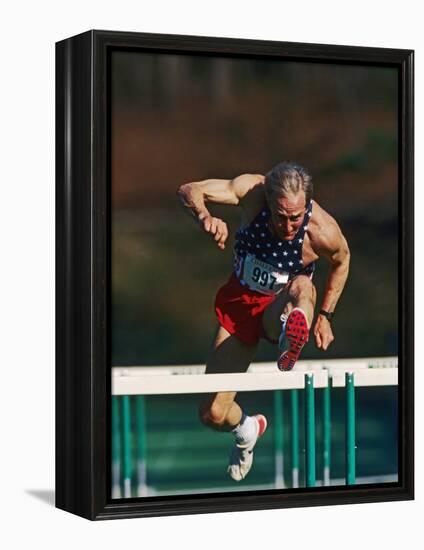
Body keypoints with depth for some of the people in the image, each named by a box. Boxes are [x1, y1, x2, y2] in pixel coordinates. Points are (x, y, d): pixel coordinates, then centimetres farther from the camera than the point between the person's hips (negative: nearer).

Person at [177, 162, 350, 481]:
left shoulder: (324, 232, -24)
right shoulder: (252, 191, -23)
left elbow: (341, 261, 0)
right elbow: (189, 191, -30)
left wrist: (326, 316, 2)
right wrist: (204, 217, -52)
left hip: (282, 309, -2)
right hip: (239, 301, 2)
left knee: (303, 287, -41)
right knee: (212, 415, 0)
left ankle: (293, 335, -73)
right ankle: (247, 430, 35)